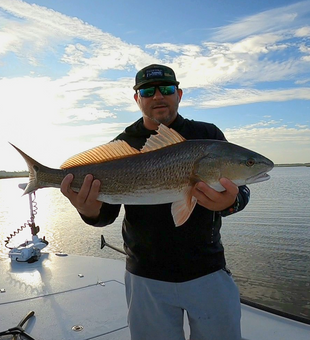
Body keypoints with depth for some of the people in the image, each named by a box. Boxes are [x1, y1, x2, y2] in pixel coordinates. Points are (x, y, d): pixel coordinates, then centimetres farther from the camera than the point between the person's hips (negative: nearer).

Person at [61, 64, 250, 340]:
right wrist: (90, 211, -26)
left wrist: (230, 202, -31)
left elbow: (239, 191, -7)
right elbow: (108, 213, -2)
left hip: (207, 270, 1)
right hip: (146, 276, 0)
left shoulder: (208, 135, -1)